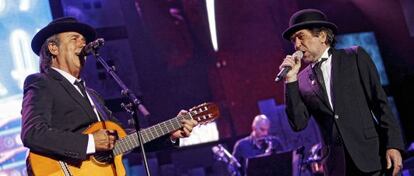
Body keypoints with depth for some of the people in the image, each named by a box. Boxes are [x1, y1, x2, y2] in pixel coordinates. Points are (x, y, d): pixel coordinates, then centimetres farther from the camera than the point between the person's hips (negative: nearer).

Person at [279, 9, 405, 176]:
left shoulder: (355, 57, 3)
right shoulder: (302, 80, 8)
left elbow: (380, 102, -1)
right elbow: (298, 124, -1)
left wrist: (393, 145, -9)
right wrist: (291, 79, -6)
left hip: (371, 156, -2)